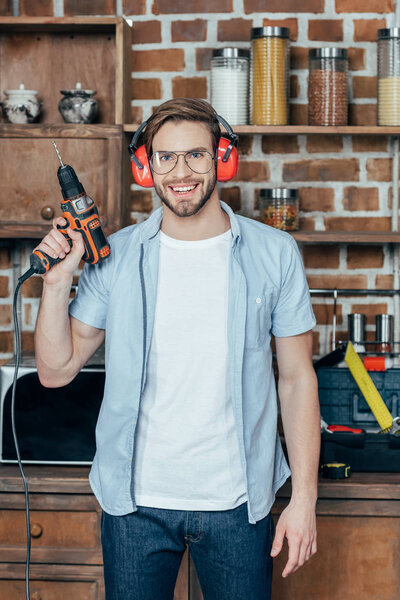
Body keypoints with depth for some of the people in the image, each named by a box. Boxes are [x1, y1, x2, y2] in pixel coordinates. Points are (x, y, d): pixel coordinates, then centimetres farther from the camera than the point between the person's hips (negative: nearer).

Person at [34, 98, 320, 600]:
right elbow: (56, 370, 2)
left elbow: (297, 378, 1)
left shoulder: (274, 254, -2)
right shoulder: (115, 257, -1)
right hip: (136, 502, 1)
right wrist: (57, 282, -12)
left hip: (236, 502, 0)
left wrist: (304, 498, -4)